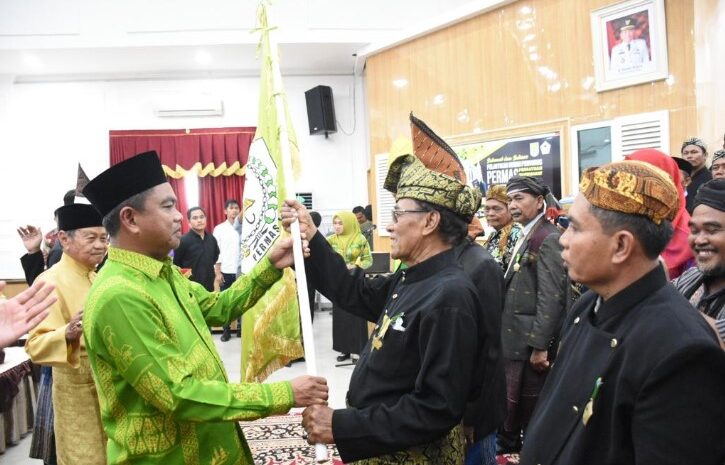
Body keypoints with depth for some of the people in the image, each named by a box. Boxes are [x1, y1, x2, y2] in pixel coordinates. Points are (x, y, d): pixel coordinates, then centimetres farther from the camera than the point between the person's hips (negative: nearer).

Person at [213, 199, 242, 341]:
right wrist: (218, 272, -4)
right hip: (226, 271, 0)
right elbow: (216, 252, 0)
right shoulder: (219, 229, 2)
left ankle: (241, 328, 18)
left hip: (241, 270, 0)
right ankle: (226, 330, 15)